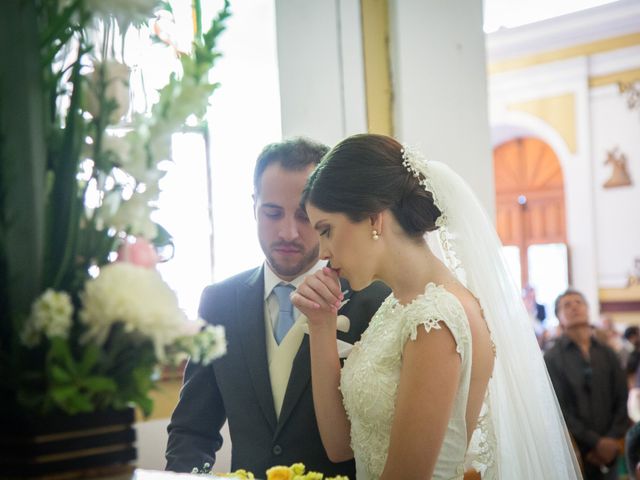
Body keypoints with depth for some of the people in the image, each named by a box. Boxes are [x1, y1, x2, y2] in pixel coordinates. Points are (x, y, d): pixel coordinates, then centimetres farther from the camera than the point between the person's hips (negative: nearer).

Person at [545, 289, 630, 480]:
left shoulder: (607, 354, 11)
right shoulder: (552, 359, -1)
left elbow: (622, 400, 7)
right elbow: (558, 409, -8)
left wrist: (612, 440, -7)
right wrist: (596, 443, -12)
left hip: (608, 455, 3)